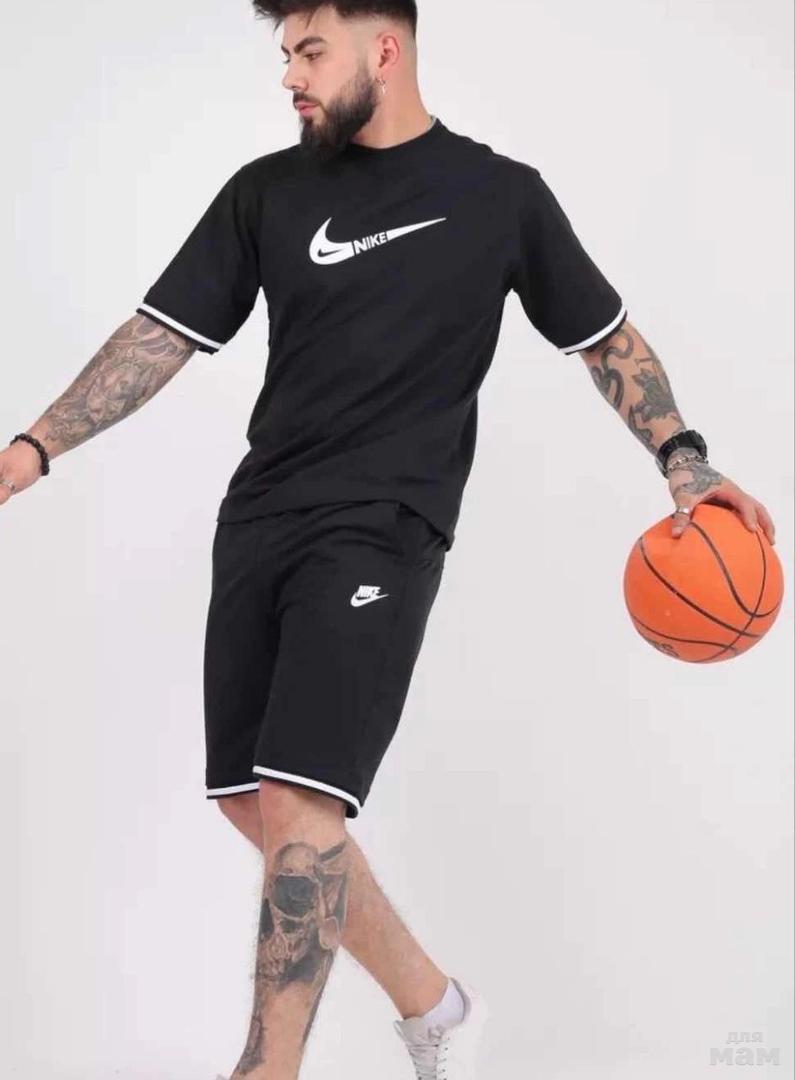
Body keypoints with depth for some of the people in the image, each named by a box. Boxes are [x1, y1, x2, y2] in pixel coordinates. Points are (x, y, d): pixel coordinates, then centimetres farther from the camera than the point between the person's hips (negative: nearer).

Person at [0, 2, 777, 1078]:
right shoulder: (265, 192, 8)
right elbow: (162, 336, 6)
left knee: (299, 798, -17)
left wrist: (681, 456, -2)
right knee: (251, 800, 5)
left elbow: (607, 336, 12)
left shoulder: (503, 194, 2)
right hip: (260, 514, 5)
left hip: (384, 530, -5)